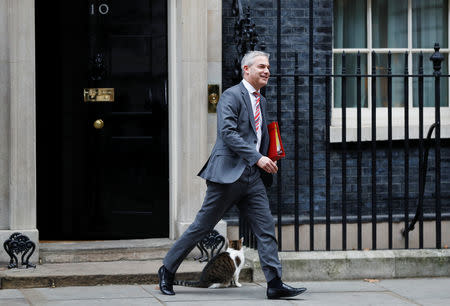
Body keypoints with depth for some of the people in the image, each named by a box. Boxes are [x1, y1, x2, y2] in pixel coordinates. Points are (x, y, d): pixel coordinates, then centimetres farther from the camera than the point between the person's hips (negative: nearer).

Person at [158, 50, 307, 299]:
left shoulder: (260, 101, 18)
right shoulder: (231, 96, -8)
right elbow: (228, 132, -19)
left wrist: (267, 161, 13)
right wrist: (257, 157, -24)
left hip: (252, 176, 7)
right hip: (228, 173, -7)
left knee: (266, 227, -3)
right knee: (203, 226, 1)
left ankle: (275, 284, -5)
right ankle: (167, 270, 15)